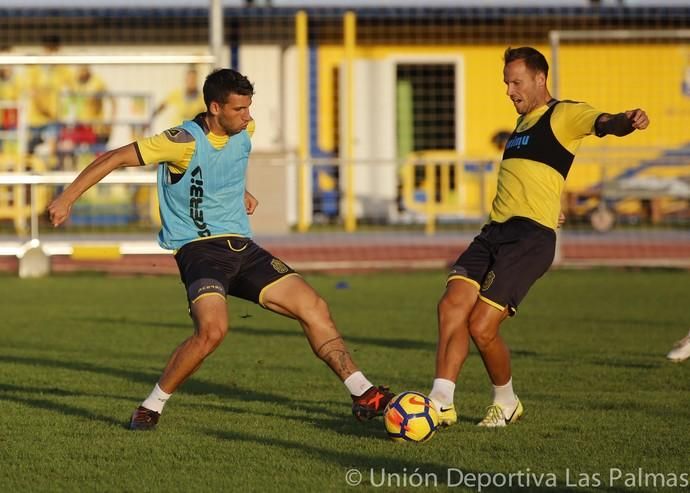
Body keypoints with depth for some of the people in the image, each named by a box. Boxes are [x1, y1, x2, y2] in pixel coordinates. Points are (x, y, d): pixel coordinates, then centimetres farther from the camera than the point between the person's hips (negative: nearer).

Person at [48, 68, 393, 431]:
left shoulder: (243, 132, 3)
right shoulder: (185, 142, -18)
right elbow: (116, 158, -14)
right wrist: (67, 198, -15)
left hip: (241, 247, 7)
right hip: (198, 248, -7)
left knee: (313, 308, -1)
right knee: (213, 328, -30)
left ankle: (363, 395, 7)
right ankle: (151, 407, -11)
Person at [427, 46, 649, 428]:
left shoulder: (564, 115, -2)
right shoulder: (522, 123, 25)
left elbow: (602, 123, -23)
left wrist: (626, 121, -44)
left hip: (530, 236, -8)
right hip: (494, 231, 8)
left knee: (481, 326, -12)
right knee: (452, 304, -11)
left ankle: (506, 403, 11)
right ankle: (441, 403, -11)